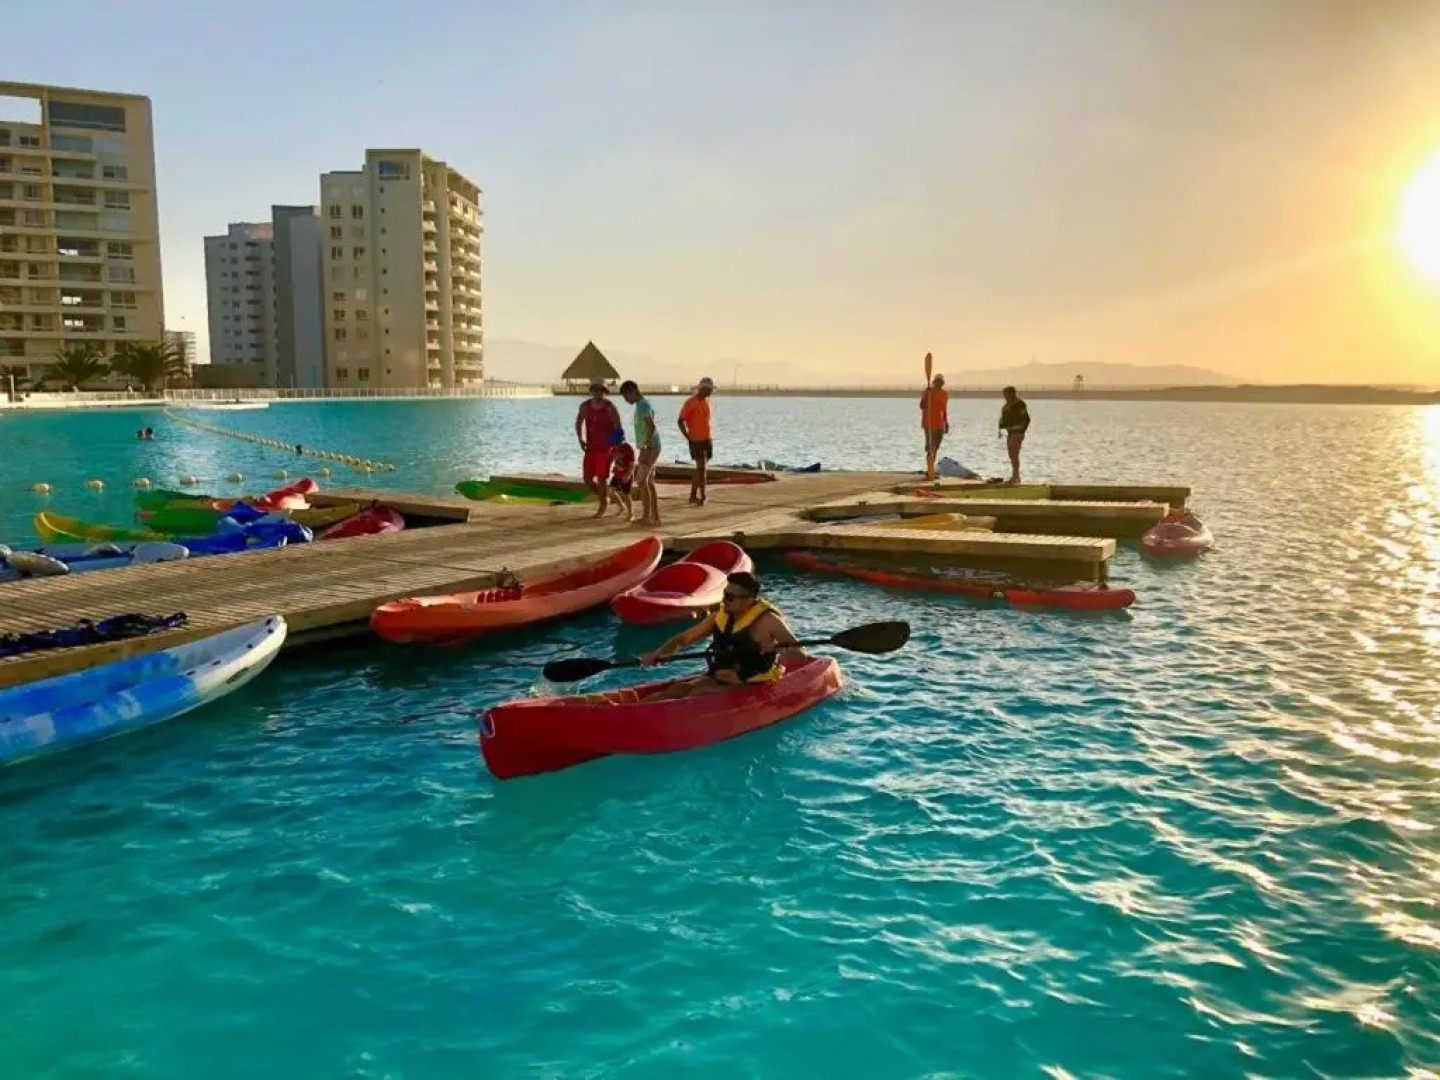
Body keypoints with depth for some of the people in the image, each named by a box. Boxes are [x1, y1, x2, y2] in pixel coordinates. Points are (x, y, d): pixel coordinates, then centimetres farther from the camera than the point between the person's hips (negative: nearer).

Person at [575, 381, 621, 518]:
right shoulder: (585, 406, 0)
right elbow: (578, 423, 15)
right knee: (587, 479, 3)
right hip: (590, 448, 4)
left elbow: (618, 428, -10)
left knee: (601, 479, -6)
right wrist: (580, 440, 0)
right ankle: (604, 498, 28)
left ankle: (602, 508, 11)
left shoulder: (609, 407, -12)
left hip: (605, 448, -4)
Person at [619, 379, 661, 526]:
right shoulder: (643, 405, 18)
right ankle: (655, 517, 10)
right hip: (650, 448, 10)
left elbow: (651, 426, -26)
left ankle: (646, 516, -5)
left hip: (649, 448, -10)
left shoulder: (643, 405, -13)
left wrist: (646, 448, -29)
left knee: (641, 481, -7)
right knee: (649, 483, 10)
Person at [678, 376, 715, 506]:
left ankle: (693, 495, 20)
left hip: (707, 439, 8)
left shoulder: (707, 401, 10)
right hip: (696, 440, -7)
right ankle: (702, 497, -7)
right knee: (701, 467, -9)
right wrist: (688, 438, -13)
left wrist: (708, 436, 12)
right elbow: (681, 421, -12)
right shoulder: (690, 402, -13)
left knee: (700, 468, 11)